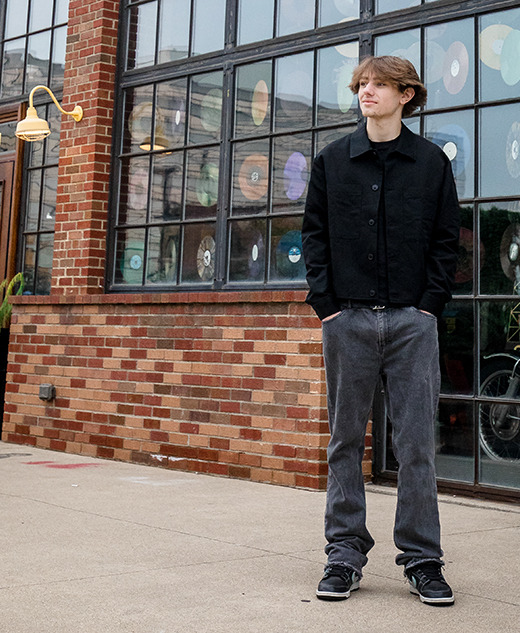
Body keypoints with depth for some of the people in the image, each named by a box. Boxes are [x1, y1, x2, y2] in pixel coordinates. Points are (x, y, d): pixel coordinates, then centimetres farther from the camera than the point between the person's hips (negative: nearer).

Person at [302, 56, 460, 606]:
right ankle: (345, 554, 15)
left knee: (416, 442, 1)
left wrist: (431, 303, -3)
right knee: (346, 439, 6)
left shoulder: (431, 161, 7)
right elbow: (314, 234, 8)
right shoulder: (332, 161, 9)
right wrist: (325, 303, -2)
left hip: (412, 319, -1)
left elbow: (446, 240, 7)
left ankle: (422, 558, 12)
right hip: (347, 319, 1)